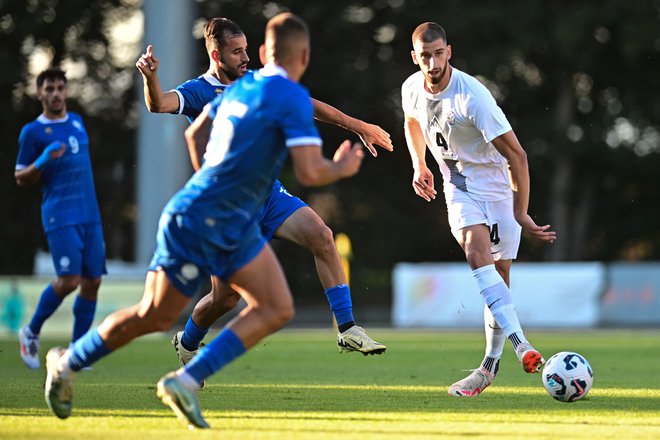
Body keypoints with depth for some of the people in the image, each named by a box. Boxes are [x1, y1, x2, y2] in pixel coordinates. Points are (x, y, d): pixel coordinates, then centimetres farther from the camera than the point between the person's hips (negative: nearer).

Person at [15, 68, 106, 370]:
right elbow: (20, 178, 0)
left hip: (90, 214, 6)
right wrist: (42, 162, -19)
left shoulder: (77, 122, 15)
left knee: (93, 280, 0)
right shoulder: (32, 132, -3)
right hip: (60, 216, -6)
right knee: (69, 279, -17)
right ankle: (31, 332, 6)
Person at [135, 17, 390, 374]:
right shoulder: (198, 92, -9)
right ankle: (186, 343, 28)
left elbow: (308, 105, 14)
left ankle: (347, 329, -16)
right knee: (225, 297, -3)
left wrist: (358, 127, 14)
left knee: (321, 236, -20)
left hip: (269, 193, 5)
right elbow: (159, 105, -29)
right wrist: (150, 77, -51)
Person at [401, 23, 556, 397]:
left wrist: (521, 214, -24)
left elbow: (516, 156, -24)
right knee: (476, 252, -24)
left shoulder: (472, 96, -26)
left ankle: (491, 364, 16)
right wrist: (419, 165, 11)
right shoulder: (412, 89, -6)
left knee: (499, 275, -1)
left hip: (499, 187, -3)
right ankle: (522, 346, -36)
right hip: (460, 188, 3)